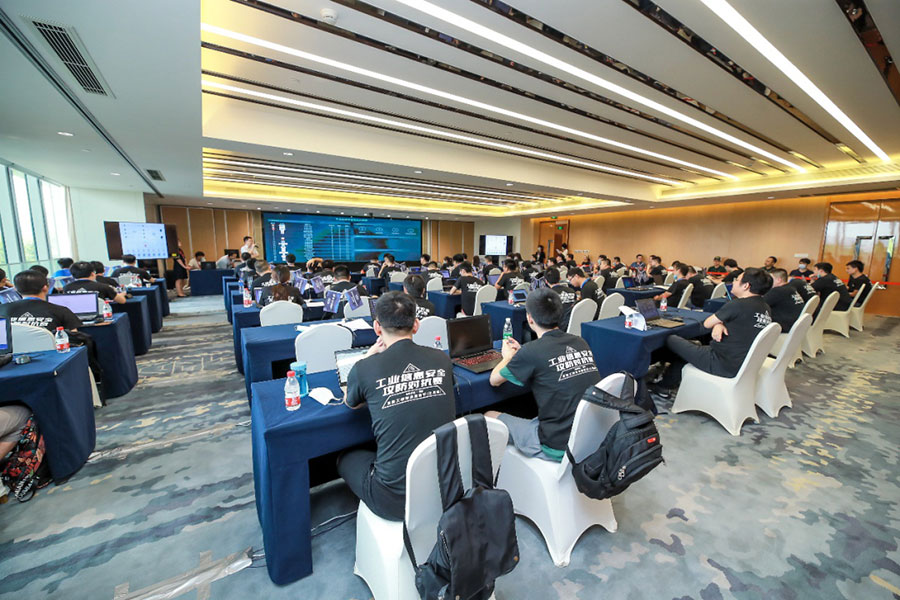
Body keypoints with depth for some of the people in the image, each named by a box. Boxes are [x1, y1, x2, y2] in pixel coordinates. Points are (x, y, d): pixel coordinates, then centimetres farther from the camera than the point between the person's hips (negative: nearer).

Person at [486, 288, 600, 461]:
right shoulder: (580, 343, -1)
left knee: (489, 416, 10)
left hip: (558, 447, -7)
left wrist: (508, 356, 17)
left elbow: (494, 380, -2)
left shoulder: (532, 351, -19)